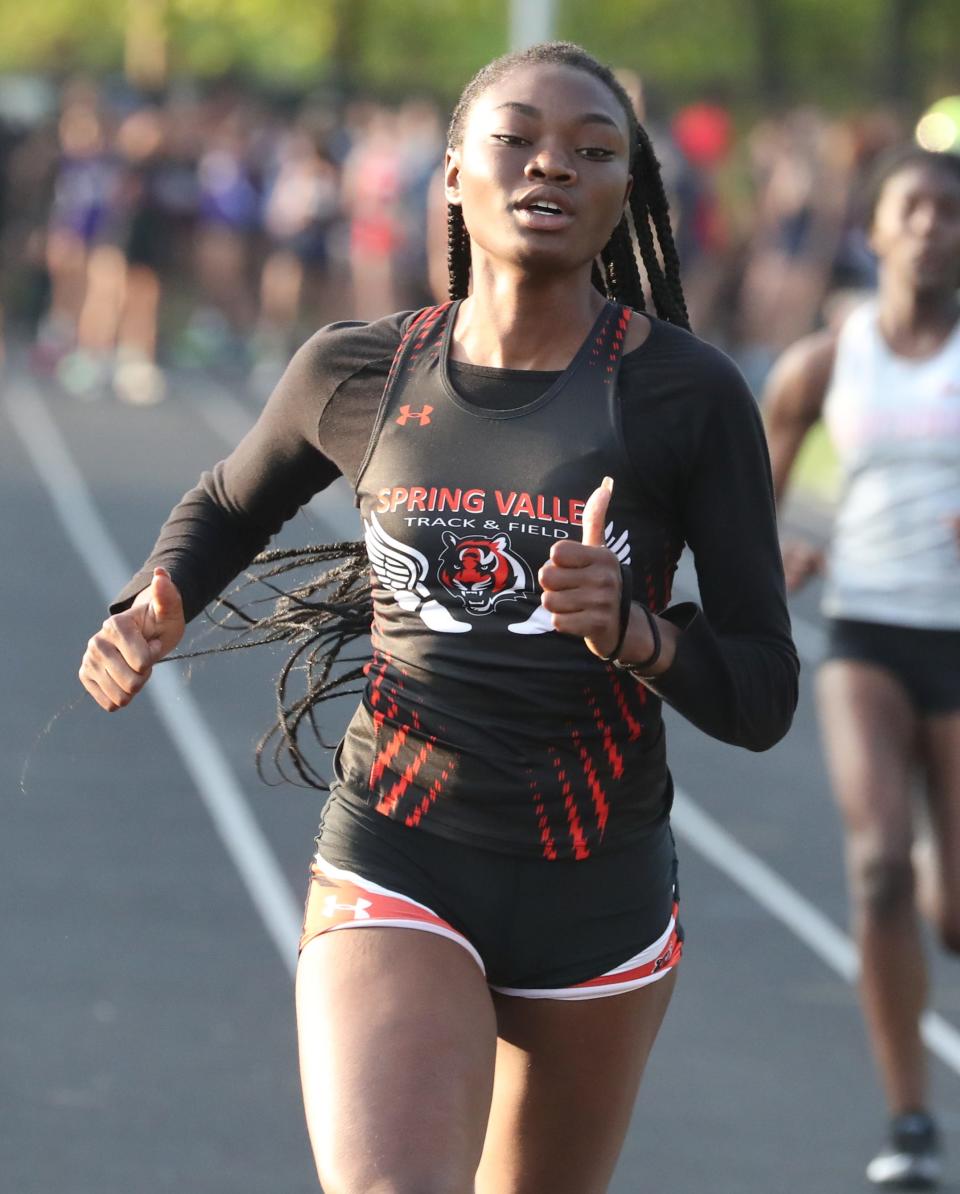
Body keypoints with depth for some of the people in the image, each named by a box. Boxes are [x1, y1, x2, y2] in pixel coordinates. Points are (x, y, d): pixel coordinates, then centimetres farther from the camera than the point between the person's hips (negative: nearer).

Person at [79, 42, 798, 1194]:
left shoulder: (690, 395, -5)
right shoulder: (357, 373, 1)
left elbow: (762, 697, -5)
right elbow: (227, 506, 22)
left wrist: (631, 630, -25)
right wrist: (149, 614, 2)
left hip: (599, 894, 1)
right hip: (393, 876, -1)